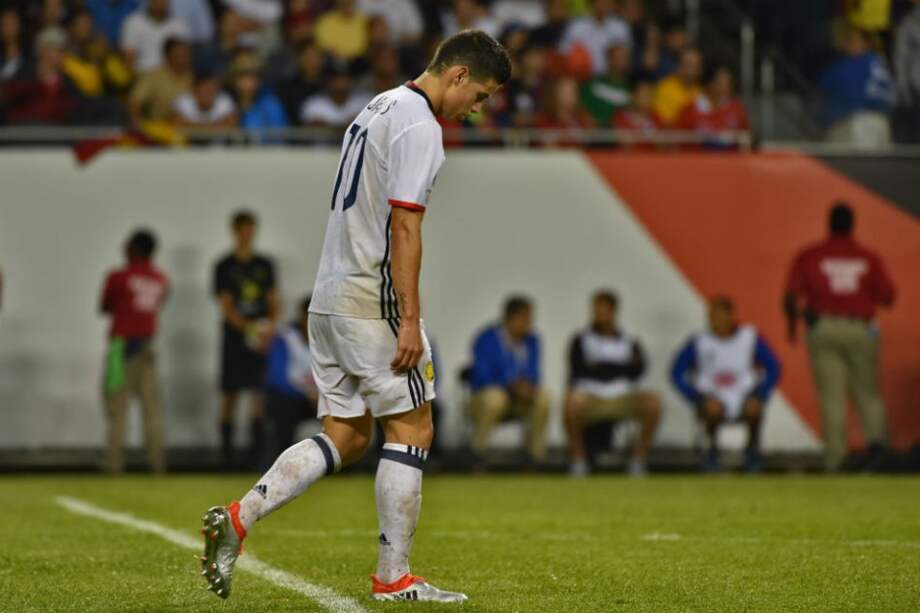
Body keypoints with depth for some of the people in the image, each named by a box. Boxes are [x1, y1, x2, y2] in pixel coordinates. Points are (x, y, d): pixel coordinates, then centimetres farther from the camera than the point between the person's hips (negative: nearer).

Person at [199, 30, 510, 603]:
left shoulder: (379, 107, 18)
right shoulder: (419, 126, -13)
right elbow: (405, 227, -20)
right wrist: (409, 320, -21)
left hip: (329, 297, 9)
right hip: (373, 301, -9)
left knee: (346, 437, 10)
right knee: (412, 430, 0)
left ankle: (238, 518, -2)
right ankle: (394, 577, 2)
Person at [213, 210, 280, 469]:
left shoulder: (265, 265, 11)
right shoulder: (225, 267, 1)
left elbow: (273, 302, 12)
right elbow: (226, 307, -6)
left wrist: (270, 327, -8)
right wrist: (251, 329, -18)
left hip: (262, 341, 2)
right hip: (235, 338, -2)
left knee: (259, 394, -5)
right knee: (230, 394, 1)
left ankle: (257, 449, -3)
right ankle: (227, 450, 7)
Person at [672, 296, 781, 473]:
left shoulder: (750, 337, -2)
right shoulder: (699, 342, -4)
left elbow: (773, 369, 5)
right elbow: (677, 373, 3)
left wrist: (761, 397, -8)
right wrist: (697, 398, -9)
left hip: (744, 396, 1)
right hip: (712, 396, -1)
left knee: (754, 408, -34)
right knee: (712, 408, -36)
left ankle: (753, 447, -2)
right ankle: (713, 447, -5)